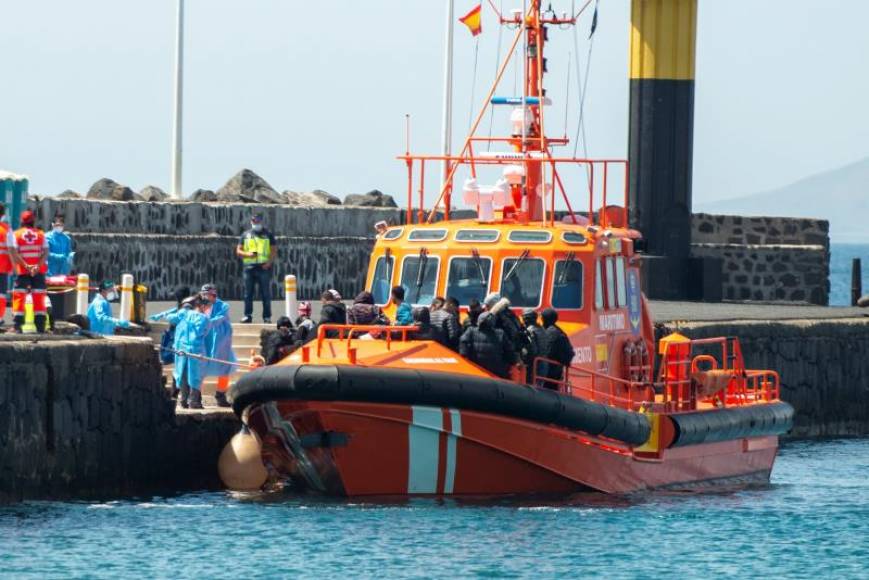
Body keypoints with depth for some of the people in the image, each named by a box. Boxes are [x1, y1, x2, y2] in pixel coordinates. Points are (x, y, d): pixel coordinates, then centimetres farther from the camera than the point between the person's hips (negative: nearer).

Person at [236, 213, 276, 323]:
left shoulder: (268, 234, 10)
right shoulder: (245, 235, 14)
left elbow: (274, 250, 5)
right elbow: (238, 251, 13)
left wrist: (269, 262, -11)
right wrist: (247, 254, -8)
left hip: (264, 267, -2)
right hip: (249, 267, 2)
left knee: (265, 293, -3)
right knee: (248, 293, 1)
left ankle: (267, 316, 0)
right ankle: (248, 315, 5)